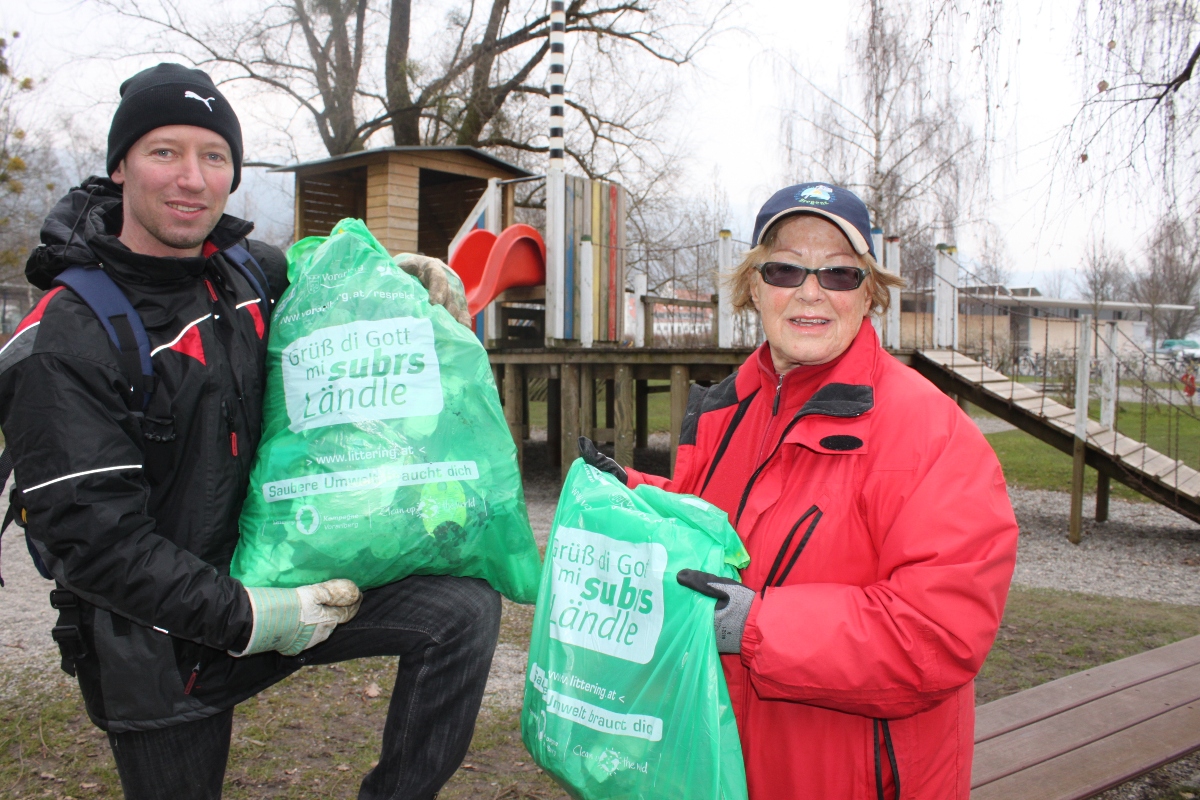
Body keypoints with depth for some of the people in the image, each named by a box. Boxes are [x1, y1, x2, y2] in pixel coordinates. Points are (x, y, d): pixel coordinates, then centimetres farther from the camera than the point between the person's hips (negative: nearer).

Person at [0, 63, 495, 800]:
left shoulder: (250, 271, 2)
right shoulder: (64, 343, -18)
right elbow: (94, 539, -21)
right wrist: (247, 618, -24)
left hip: (277, 574, 5)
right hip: (159, 642, -5)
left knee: (465, 607, -12)